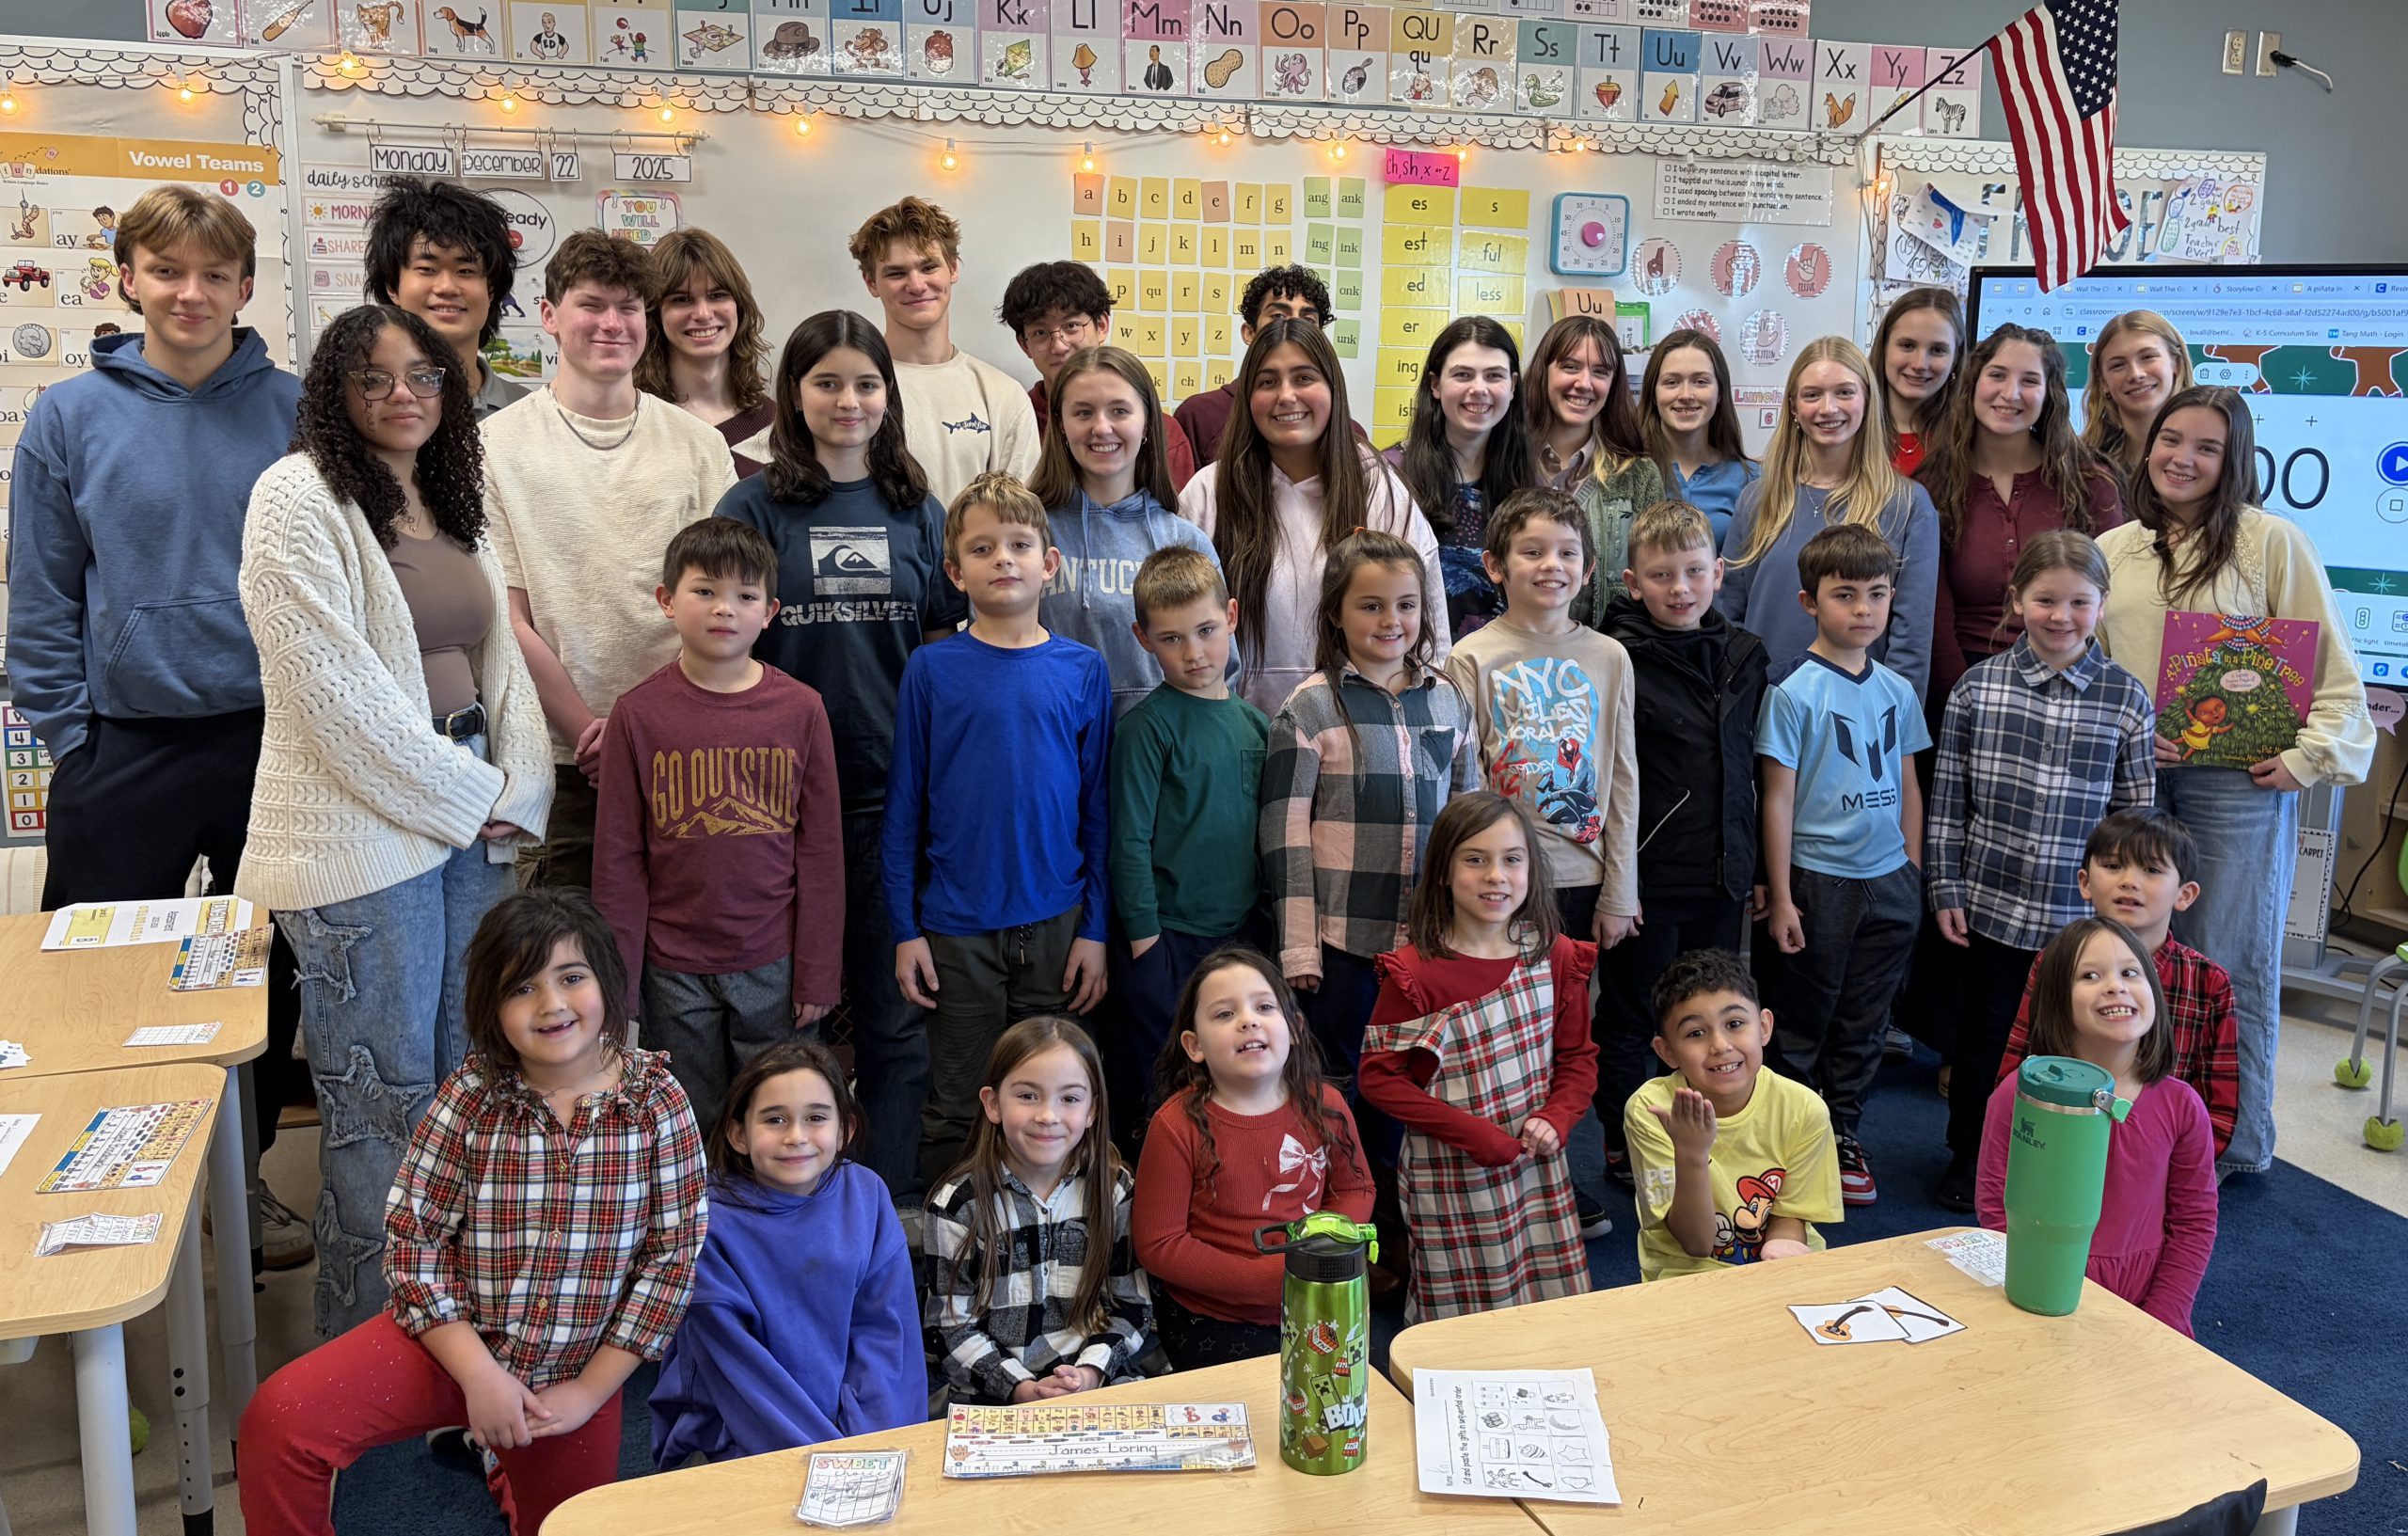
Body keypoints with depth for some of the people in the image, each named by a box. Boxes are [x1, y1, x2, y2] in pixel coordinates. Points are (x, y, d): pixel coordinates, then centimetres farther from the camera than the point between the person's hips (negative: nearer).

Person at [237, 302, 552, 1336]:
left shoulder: (452, 501, 16)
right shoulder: (300, 498, -8)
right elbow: (336, 690, -16)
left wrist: (517, 795, 1)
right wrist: (472, 795, -11)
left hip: (473, 828, 8)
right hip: (360, 843, -7)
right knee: (382, 1109, -1)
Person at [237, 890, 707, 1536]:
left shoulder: (658, 1102, -13)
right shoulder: (470, 1098, -13)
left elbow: (674, 1253, -9)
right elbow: (412, 1237, -11)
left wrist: (589, 1391, -10)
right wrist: (480, 1374, -17)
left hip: (579, 1371, 1)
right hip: (452, 1340, -1)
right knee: (280, 1418, -24)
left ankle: (506, 1465, 49)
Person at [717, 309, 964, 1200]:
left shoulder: (917, 512, 9)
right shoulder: (754, 507, 1)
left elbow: (943, 651, 12)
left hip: (893, 790, 2)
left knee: (894, 1010, 6)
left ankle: (891, 1206, 18)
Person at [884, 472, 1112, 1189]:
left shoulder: (1082, 670, 2)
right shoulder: (931, 668, -1)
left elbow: (1097, 808, 6)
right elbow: (904, 807, 1)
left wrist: (1095, 928, 2)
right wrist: (904, 929, -2)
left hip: (1056, 922, 1)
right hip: (957, 928, -1)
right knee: (957, 1113, 8)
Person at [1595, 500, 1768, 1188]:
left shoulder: (1744, 655, 7)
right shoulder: (1620, 661, -11)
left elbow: (1752, 767, 14)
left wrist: (1757, 866, 13)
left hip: (1722, 875, 5)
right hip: (1646, 875, -5)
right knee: (1630, 1018, 9)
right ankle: (1623, 1149, 24)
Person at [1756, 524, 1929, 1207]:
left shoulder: (1897, 691, 6)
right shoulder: (1794, 694, -10)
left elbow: (1907, 786, 14)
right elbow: (1778, 799, -9)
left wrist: (1914, 873, 10)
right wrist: (1781, 898, -10)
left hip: (1889, 880, 5)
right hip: (1819, 880, -5)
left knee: (1864, 1022, 13)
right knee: (1803, 1022, 6)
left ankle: (1844, 1134, 27)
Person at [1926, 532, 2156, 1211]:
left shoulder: (2127, 698, 0)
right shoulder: (1978, 688, -1)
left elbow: (2137, 814, 4)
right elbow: (1947, 798, 3)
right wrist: (1945, 888, 0)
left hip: (2082, 915, 0)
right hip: (1989, 906, 0)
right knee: (1982, 1036, 11)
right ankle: (1969, 1158, 28)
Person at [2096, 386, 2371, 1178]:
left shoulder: (2270, 540, -4)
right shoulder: (2111, 550, 9)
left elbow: (2331, 665, -2)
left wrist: (2308, 756, -9)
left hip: (2238, 779, -4)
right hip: (2132, 776, 4)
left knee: (2227, 964, 4)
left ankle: (2232, 1144, 18)